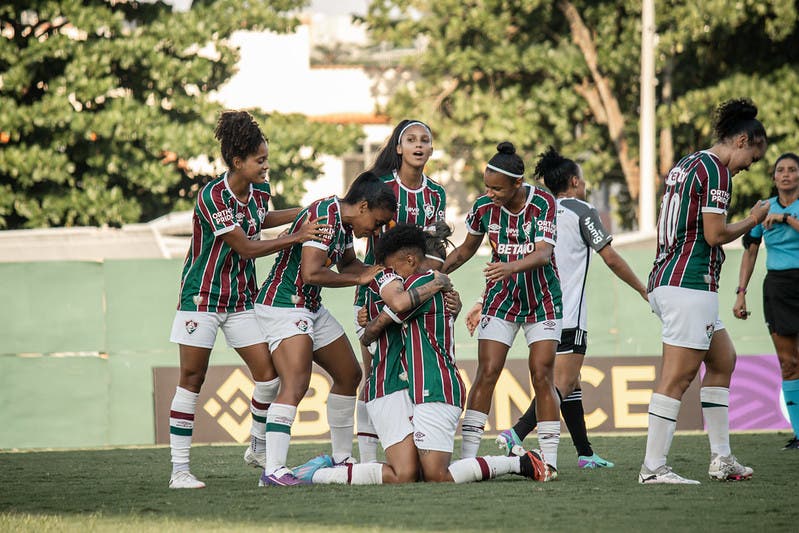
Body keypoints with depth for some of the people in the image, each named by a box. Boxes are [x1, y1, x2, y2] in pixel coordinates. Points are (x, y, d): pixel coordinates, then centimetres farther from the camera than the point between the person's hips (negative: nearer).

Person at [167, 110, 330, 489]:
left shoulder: (260, 191, 1)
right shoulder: (212, 197, -21)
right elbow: (246, 247, -20)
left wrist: (302, 213, 14)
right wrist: (297, 237, -19)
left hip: (241, 298, 6)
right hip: (202, 297, -6)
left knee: (269, 375, -1)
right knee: (191, 379, -4)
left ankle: (258, 448, 20)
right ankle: (179, 469, -1)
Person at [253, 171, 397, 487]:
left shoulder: (344, 222, 10)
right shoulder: (325, 216, -20)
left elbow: (347, 263, 28)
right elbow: (311, 273, -29)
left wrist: (378, 272, 9)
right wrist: (358, 279, -17)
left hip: (311, 308, 11)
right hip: (282, 306, -11)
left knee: (349, 375, 17)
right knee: (295, 386, -23)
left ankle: (342, 458, 28)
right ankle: (273, 470, -30)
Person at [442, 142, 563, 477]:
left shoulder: (542, 204, -18)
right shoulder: (484, 207, -8)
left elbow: (543, 253, -29)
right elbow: (466, 249, 8)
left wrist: (511, 267, -48)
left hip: (542, 301, -2)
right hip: (500, 299, 2)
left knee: (542, 375, -7)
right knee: (486, 373, -8)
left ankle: (549, 460, -1)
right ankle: (467, 457, -9)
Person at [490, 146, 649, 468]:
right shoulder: (581, 211, -3)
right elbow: (611, 260, -2)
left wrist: (483, 304, 8)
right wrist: (644, 290, 10)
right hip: (568, 315, -7)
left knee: (571, 382, 15)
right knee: (562, 384, -11)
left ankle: (585, 453, 17)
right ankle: (516, 435, -31)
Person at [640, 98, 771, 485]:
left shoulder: (685, 165, 18)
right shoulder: (715, 170, -11)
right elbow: (715, 234, -15)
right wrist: (752, 221, -1)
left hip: (668, 280, 11)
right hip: (690, 284, -11)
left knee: (723, 359, 18)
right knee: (678, 376, -10)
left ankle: (721, 459, 18)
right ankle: (653, 467, -11)